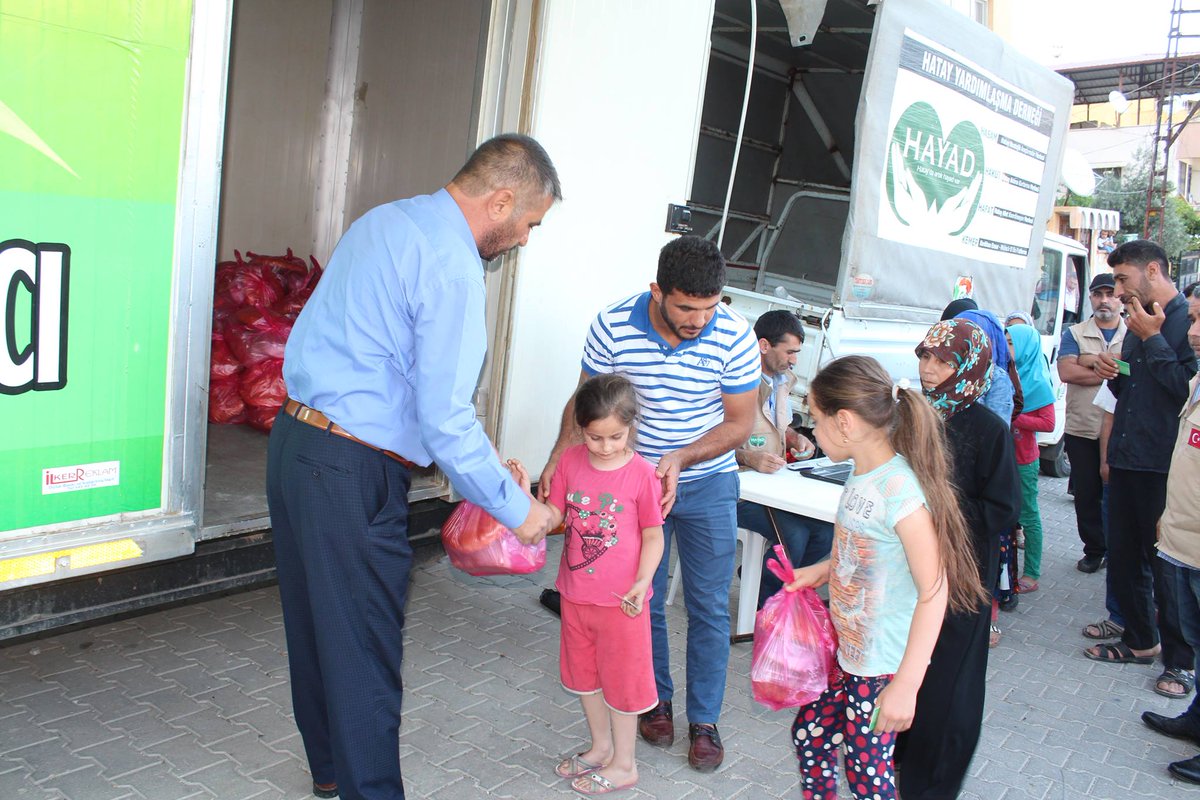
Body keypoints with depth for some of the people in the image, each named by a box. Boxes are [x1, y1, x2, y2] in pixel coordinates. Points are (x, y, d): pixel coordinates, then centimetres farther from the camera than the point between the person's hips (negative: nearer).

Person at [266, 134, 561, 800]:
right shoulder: (452, 265, -17)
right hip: (352, 474, -10)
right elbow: (446, 419, -20)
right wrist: (515, 508, -8)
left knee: (314, 622, 21)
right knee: (364, 646, 3)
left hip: (293, 443, 10)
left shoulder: (385, 220, 13)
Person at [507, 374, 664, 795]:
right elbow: (553, 517, 0)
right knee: (583, 673, 21)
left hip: (620, 599, -5)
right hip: (575, 593, 5)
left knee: (621, 677, 10)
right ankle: (601, 747, 43)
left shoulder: (641, 473, -16)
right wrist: (524, 491, -16)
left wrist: (642, 581, -22)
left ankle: (623, 764, 29)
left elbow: (653, 536, -9)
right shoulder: (571, 461, -4)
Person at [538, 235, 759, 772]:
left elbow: (740, 422, -10)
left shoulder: (734, 336, -19)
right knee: (643, 599, 11)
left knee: (709, 607, 5)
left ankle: (704, 720, 22)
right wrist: (559, 458, -20)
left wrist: (682, 458, -24)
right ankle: (656, 700, 33)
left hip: (707, 483, 0)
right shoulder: (612, 326, -18)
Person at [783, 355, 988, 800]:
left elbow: (933, 592, -25)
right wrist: (822, 571, 7)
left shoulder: (899, 490, -26)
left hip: (883, 664, -8)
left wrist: (905, 686, -24)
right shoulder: (863, 474, 0)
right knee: (808, 734, 19)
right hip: (845, 650, 8)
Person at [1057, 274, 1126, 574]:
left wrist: (1091, 360, -12)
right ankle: (1094, 549, 20)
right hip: (1082, 430, 1)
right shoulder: (1075, 333, 8)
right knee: (1086, 494, 7)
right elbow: (1066, 372, -9)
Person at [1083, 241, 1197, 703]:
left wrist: (1152, 339, -18)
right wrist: (1113, 375, 1)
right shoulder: (1138, 322, 14)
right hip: (1127, 460, 8)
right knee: (1123, 557, 15)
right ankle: (1138, 640, 32)